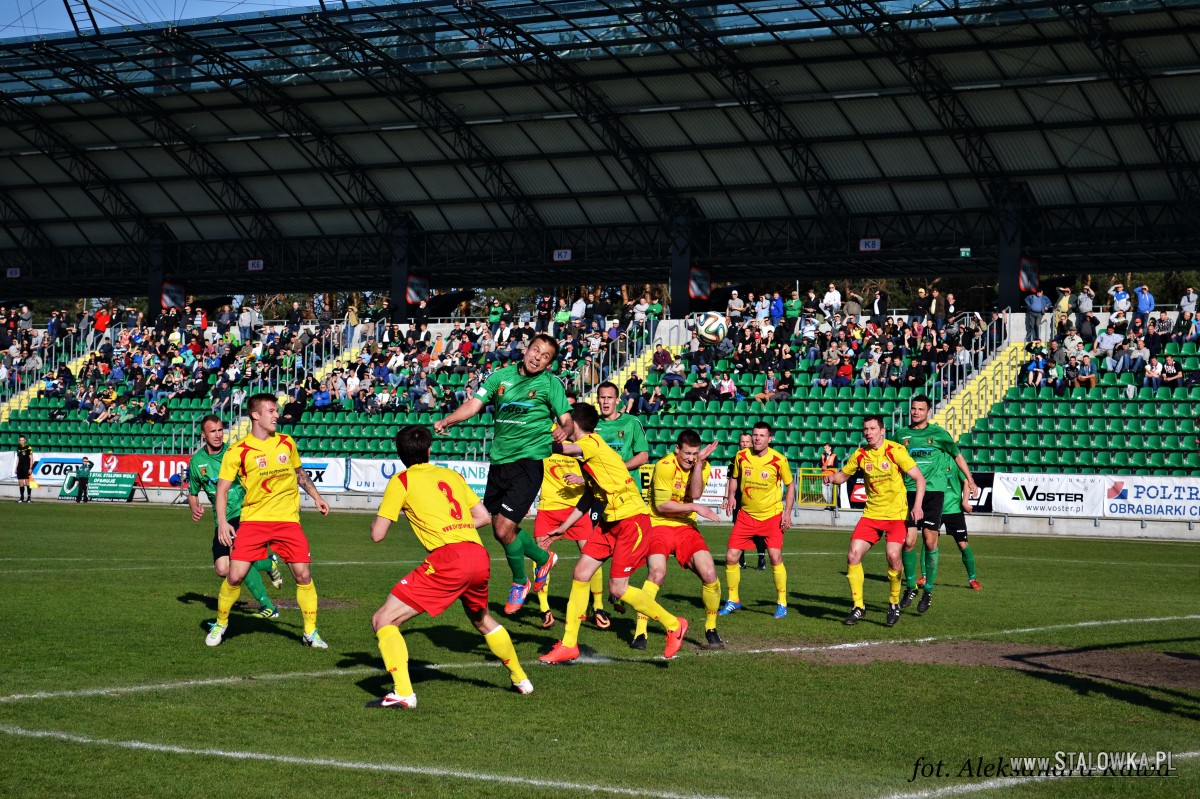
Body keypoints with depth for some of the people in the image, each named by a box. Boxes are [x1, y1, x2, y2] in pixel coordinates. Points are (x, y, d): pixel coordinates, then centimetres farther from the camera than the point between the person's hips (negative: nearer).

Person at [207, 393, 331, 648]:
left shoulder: (287, 443, 7)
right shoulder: (238, 452, -6)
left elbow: (299, 472, 24)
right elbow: (222, 488, -5)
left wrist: (316, 496, 18)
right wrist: (222, 522, -16)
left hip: (288, 519, 3)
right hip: (253, 519, -3)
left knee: (303, 574, -4)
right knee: (235, 576, -8)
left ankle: (310, 632, 10)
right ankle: (220, 625, 17)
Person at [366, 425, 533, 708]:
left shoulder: (402, 481, 6)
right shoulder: (452, 475, 22)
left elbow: (377, 534, 5)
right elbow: (484, 517, 24)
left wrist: (386, 512, 26)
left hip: (448, 558, -6)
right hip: (480, 556, 6)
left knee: (383, 620, -2)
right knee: (481, 619, 36)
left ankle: (403, 693, -18)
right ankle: (520, 678, 45)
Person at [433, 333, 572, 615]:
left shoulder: (550, 383, -2)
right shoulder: (502, 375, 7)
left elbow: (567, 419, -7)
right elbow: (474, 403, 2)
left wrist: (563, 430, -31)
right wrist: (447, 421, -14)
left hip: (527, 462, -5)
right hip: (499, 461, 5)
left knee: (504, 529, -12)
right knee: (499, 530, 12)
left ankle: (519, 582, 14)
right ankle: (543, 558, 39)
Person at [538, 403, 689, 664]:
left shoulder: (592, 444, -15)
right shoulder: (585, 452, 14)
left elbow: (561, 448, -36)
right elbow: (587, 500, 21)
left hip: (632, 519, -9)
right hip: (609, 520, 9)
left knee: (617, 588, -8)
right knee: (581, 574, 2)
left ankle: (673, 625, 11)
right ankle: (568, 645, 8)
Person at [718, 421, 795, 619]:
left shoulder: (778, 460, -12)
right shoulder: (741, 457, -5)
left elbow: (790, 485, 0)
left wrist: (787, 512, -8)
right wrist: (731, 497, -3)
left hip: (772, 515, -3)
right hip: (746, 514, 3)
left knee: (775, 557, -15)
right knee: (731, 557, -2)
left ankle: (782, 603, 1)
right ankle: (733, 600, 18)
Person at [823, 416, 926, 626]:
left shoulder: (895, 451, -11)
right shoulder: (860, 455, 2)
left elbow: (920, 478, -8)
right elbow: (843, 475, 16)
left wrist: (918, 505, -21)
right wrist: (832, 477, -7)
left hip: (896, 514, -4)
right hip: (871, 514, 4)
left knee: (892, 556, -22)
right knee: (853, 555, -9)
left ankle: (894, 603, 2)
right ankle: (858, 606, 5)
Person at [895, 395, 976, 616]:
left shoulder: (938, 433, 4)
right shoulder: (902, 434, 9)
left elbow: (957, 455, 16)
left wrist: (969, 479, 15)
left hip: (933, 491, -2)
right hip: (909, 491, 2)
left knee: (930, 542, -4)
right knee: (909, 541, -6)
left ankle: (928, 590, 9)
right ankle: (910, 587, 12)